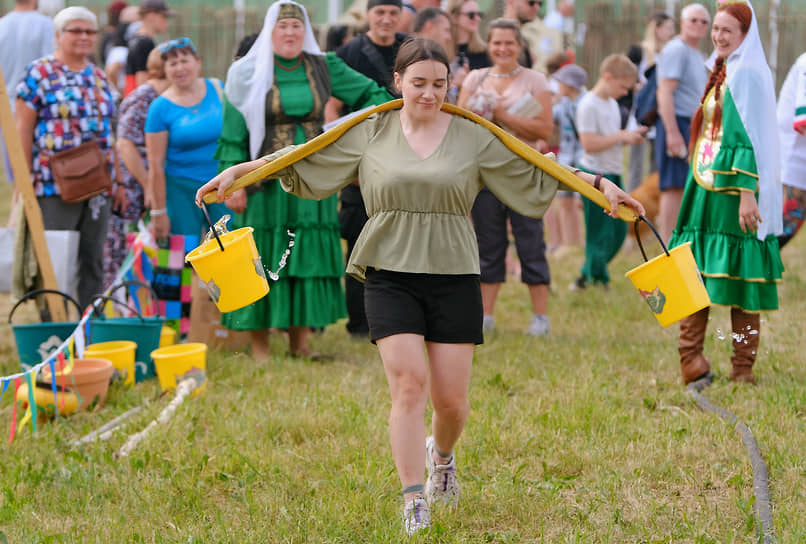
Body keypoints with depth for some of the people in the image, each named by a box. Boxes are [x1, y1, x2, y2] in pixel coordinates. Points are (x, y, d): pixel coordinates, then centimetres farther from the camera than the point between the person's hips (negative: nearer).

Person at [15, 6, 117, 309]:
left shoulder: (98, 77, 15)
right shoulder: (39, 74, -4)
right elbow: (22, 130, -7)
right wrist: (25, 181, -12)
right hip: (55, 187, -6)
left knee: (93, 262, 8)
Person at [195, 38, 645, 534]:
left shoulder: (474, 139, 5)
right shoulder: (368, 134, 5)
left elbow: (535, 178, 8)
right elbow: (303, 161, 8)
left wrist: (598, 184, 1)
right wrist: (238, 171, 3)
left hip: (454, 277, 1)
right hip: (390, 276, -1)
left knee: (451, 399, 1)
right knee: (409, 383, -13)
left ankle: (442, 455, 37)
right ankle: (415, 506, -7)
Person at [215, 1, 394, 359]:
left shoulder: (323, 68, 6)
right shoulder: (250, 73, 0)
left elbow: (371, 95, 13)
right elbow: (234, 133, -1)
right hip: (267, 179, -3)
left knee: (309, 258, 3)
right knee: (264, 257, -2)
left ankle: (299, 339, 11)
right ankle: (259, 344, 5)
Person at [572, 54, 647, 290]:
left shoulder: (612, 104, 14)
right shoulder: (588, 105, -15)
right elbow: (589, 144, -23)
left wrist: (631, 136, 5)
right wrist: (621, 137, -19)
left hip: (613, 174, 9)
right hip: (594, 175, -9)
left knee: (619, 230, 11)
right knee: (600, 234, -4)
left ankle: (586, 277, 21)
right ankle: (599, 281, 6)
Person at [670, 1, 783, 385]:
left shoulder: (747, 75, -11)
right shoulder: (722, 74, 17)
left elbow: (751, 138, -18)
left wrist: (748, 193, -23)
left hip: (734, 189, -9)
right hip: (707, 187, 9)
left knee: (739, 278, -4)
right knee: (695, 272, 6)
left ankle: (742, 371, -1)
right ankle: (691, 363, 8)